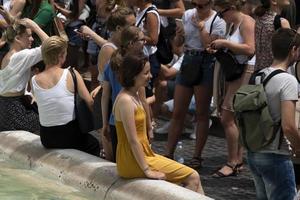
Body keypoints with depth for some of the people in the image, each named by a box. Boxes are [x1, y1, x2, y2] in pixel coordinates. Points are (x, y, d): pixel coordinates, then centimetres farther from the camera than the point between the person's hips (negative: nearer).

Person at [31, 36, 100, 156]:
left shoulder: (34, 81, -7)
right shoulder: (71, 74, -15)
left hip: (46, 140, 4)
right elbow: (89, 102, -11)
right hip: (69, 136, -3)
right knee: (94, 145, 30)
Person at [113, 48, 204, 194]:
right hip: (133, 163, -10)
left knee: (192, 176, 10)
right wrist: (147, 170, -19)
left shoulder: (133, 96, 11)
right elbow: (132, 140, -21)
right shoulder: (125, 101, -20)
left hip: (143, 154, 10)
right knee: (192, 178, -8)